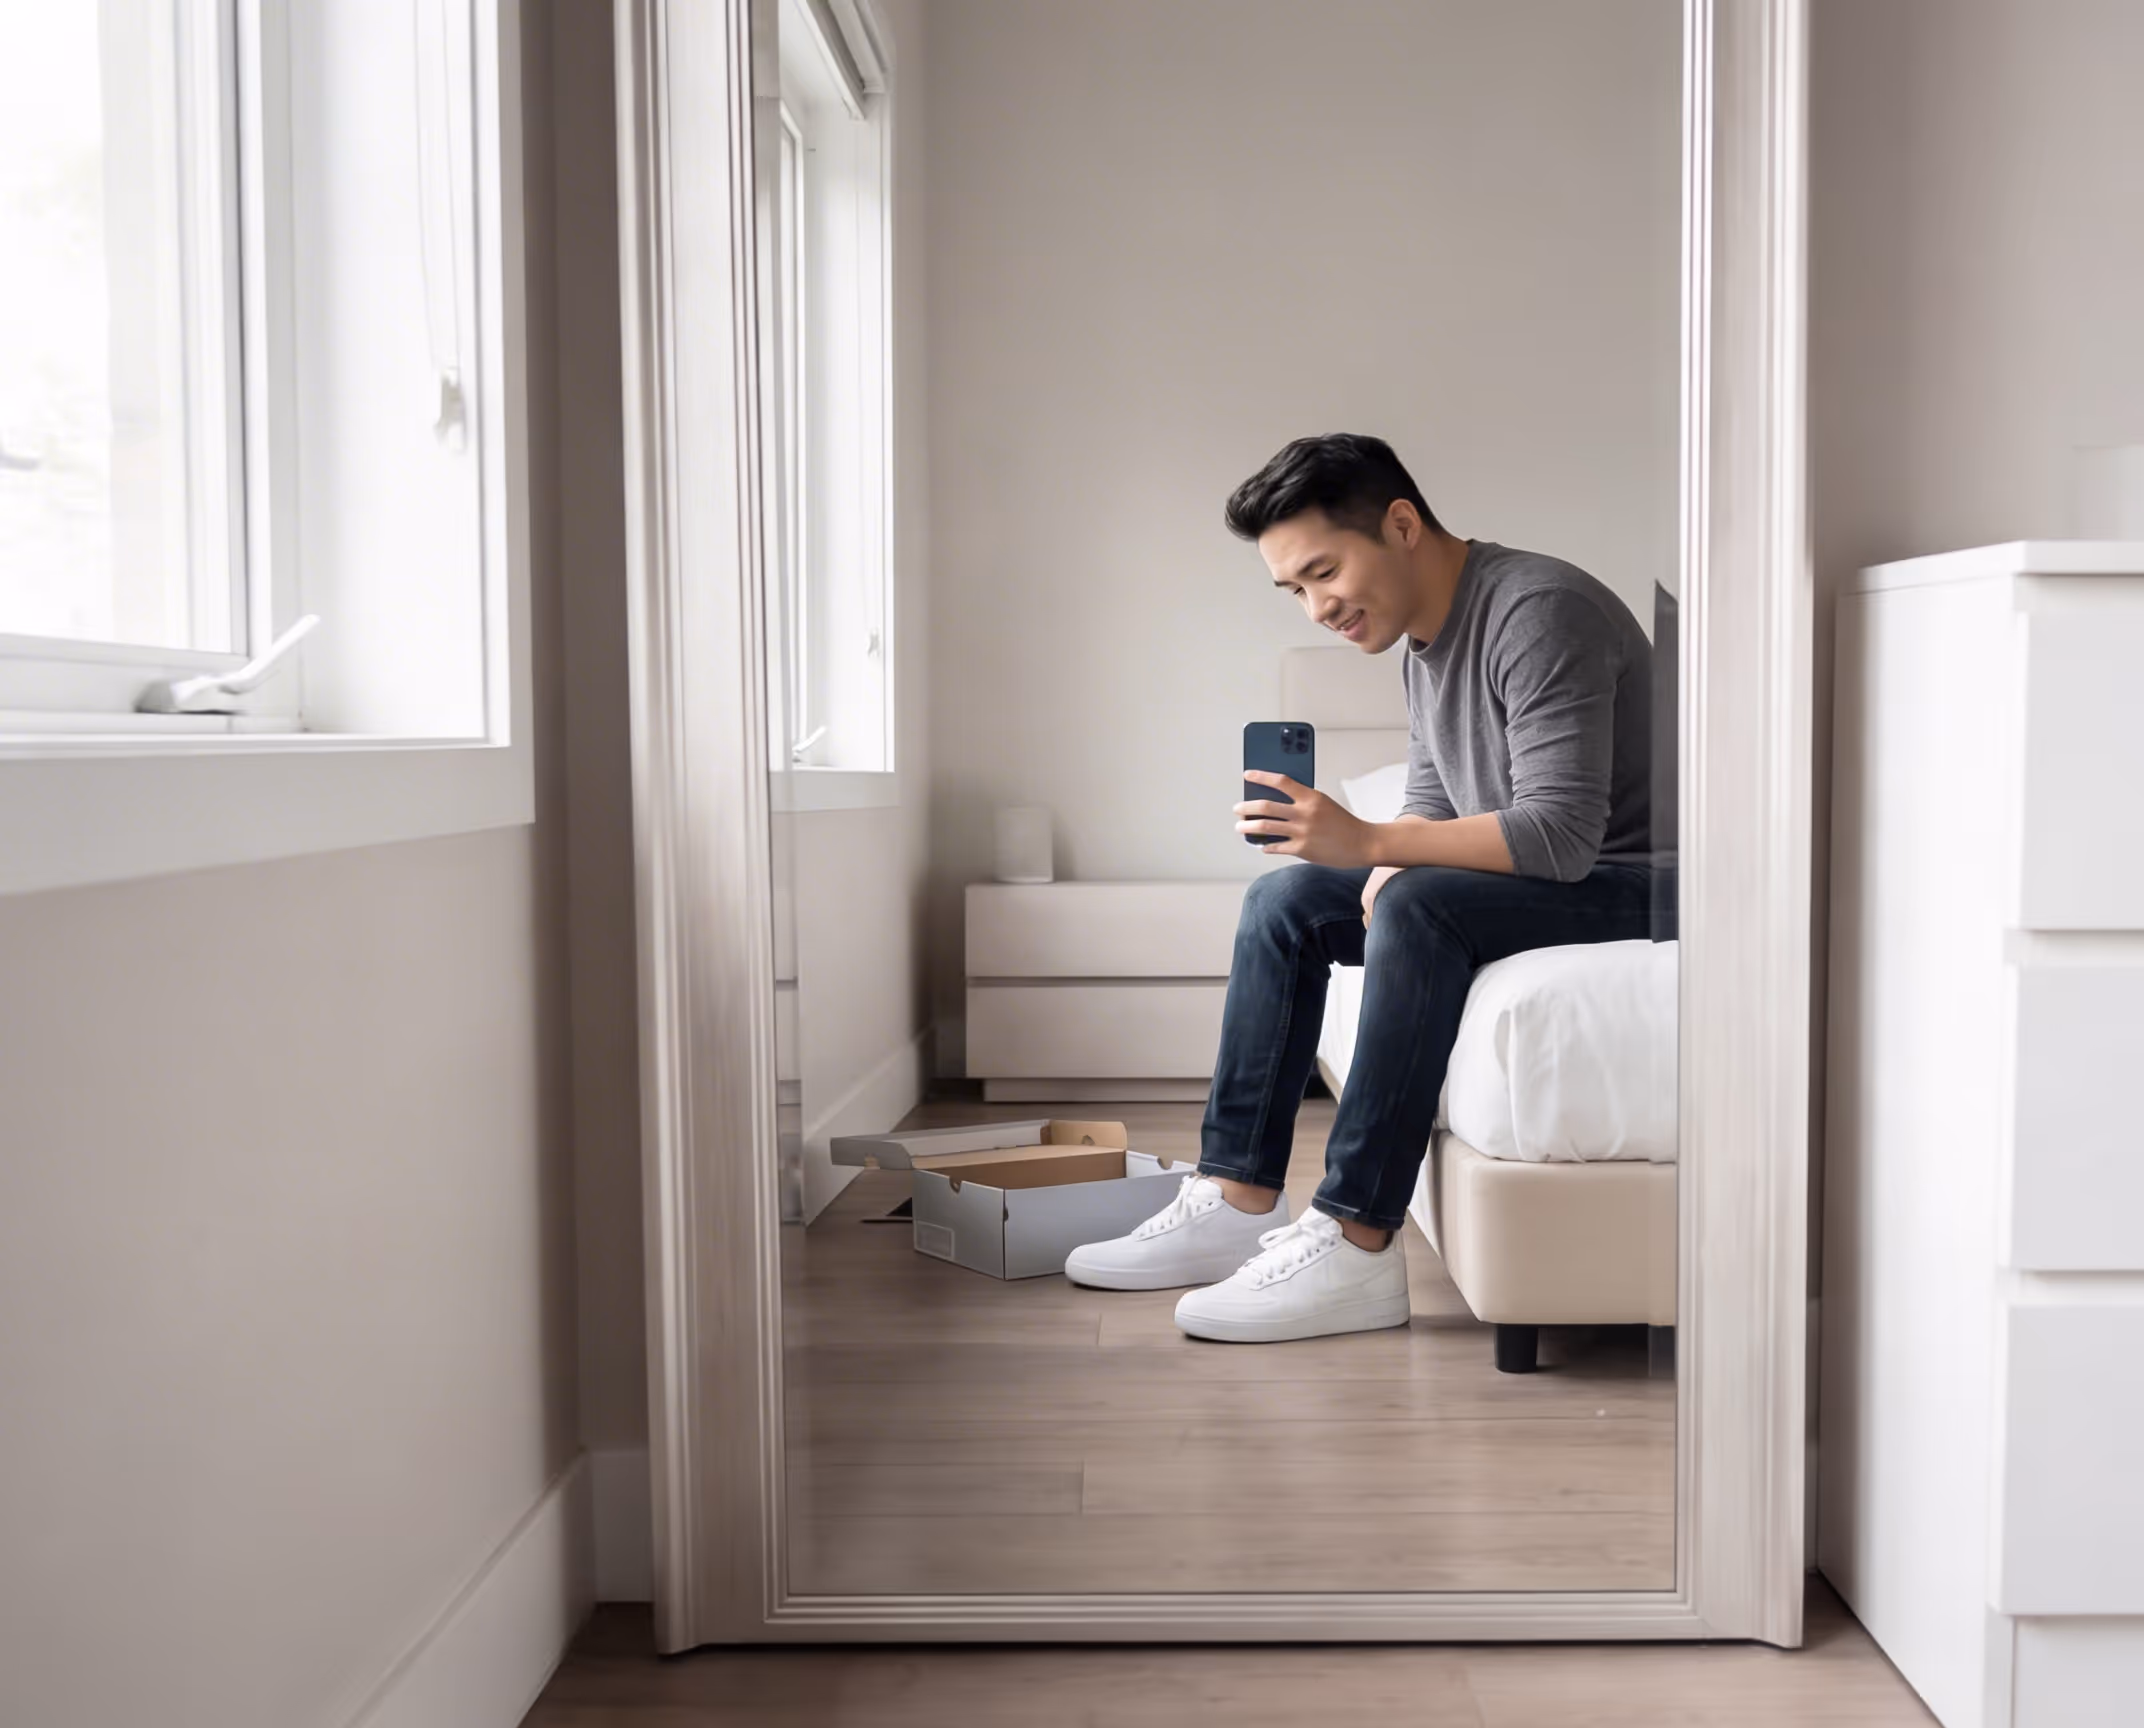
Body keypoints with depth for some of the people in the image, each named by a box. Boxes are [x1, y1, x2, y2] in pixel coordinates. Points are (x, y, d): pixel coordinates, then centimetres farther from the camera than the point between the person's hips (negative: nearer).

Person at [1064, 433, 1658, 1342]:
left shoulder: (1538, 612, -22)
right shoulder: (1427, 639, 8)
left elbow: (1562, 834, -30)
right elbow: (1434, 801, 14)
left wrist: (1370, 843, -34)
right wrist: (1391, 862, -9)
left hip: (1628, 885, -10)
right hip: (1532, 877, 10)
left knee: (1419, 909, -34)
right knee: (1283, 902, 4)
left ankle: (1355, 1247, -31)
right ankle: (1239, 1201, 1)